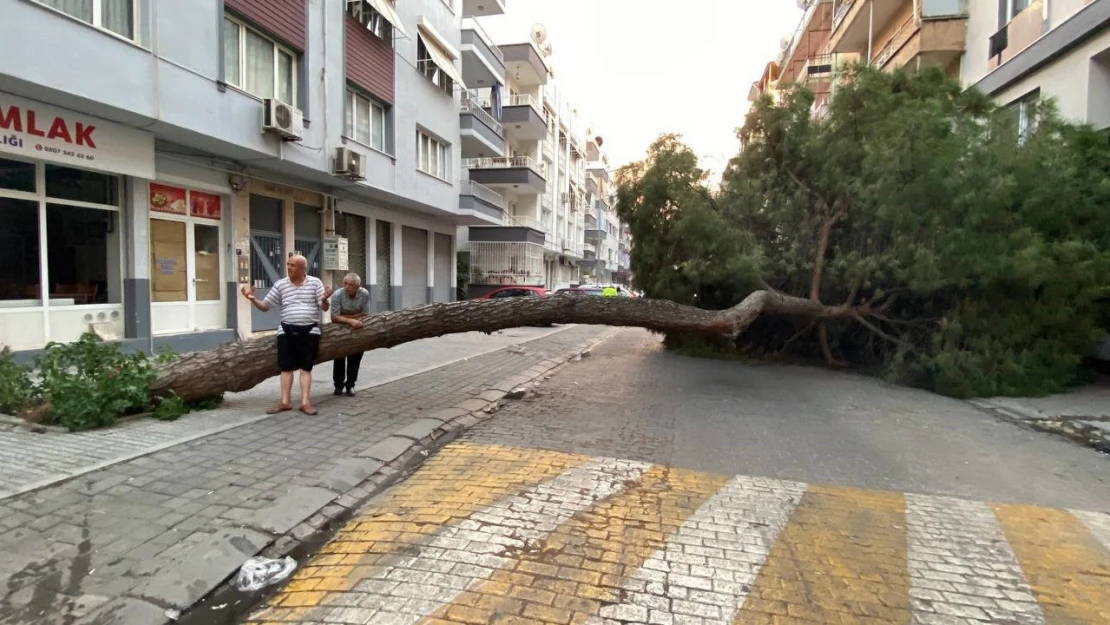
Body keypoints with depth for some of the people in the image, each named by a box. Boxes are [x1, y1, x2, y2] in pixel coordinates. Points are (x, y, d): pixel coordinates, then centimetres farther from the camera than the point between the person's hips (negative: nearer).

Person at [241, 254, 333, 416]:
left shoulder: (315, 282, 0)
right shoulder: (280, 285, 6)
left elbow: (325, 308, -3)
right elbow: (265, 306, 9)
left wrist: (324, 299, -26)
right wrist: (253, 299, -10)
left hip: (310, 330, -2)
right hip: (287, 330, 2)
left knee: (306, 367, 0)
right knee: (286, 367, 2)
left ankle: (305, 402, 2)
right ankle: (285, 402, 8)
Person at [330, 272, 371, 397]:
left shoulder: (365, 294, -19)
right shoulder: (337, 295, -25)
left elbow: (365, 315, -16)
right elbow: (335, 318, -27)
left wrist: (346, 316, -22)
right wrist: (351, 320, -37)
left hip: (356, 328, 2)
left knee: (355, 357, 3)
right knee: (339, 355, 4)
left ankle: (350, 384, 16)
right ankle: (338, 384, 19)